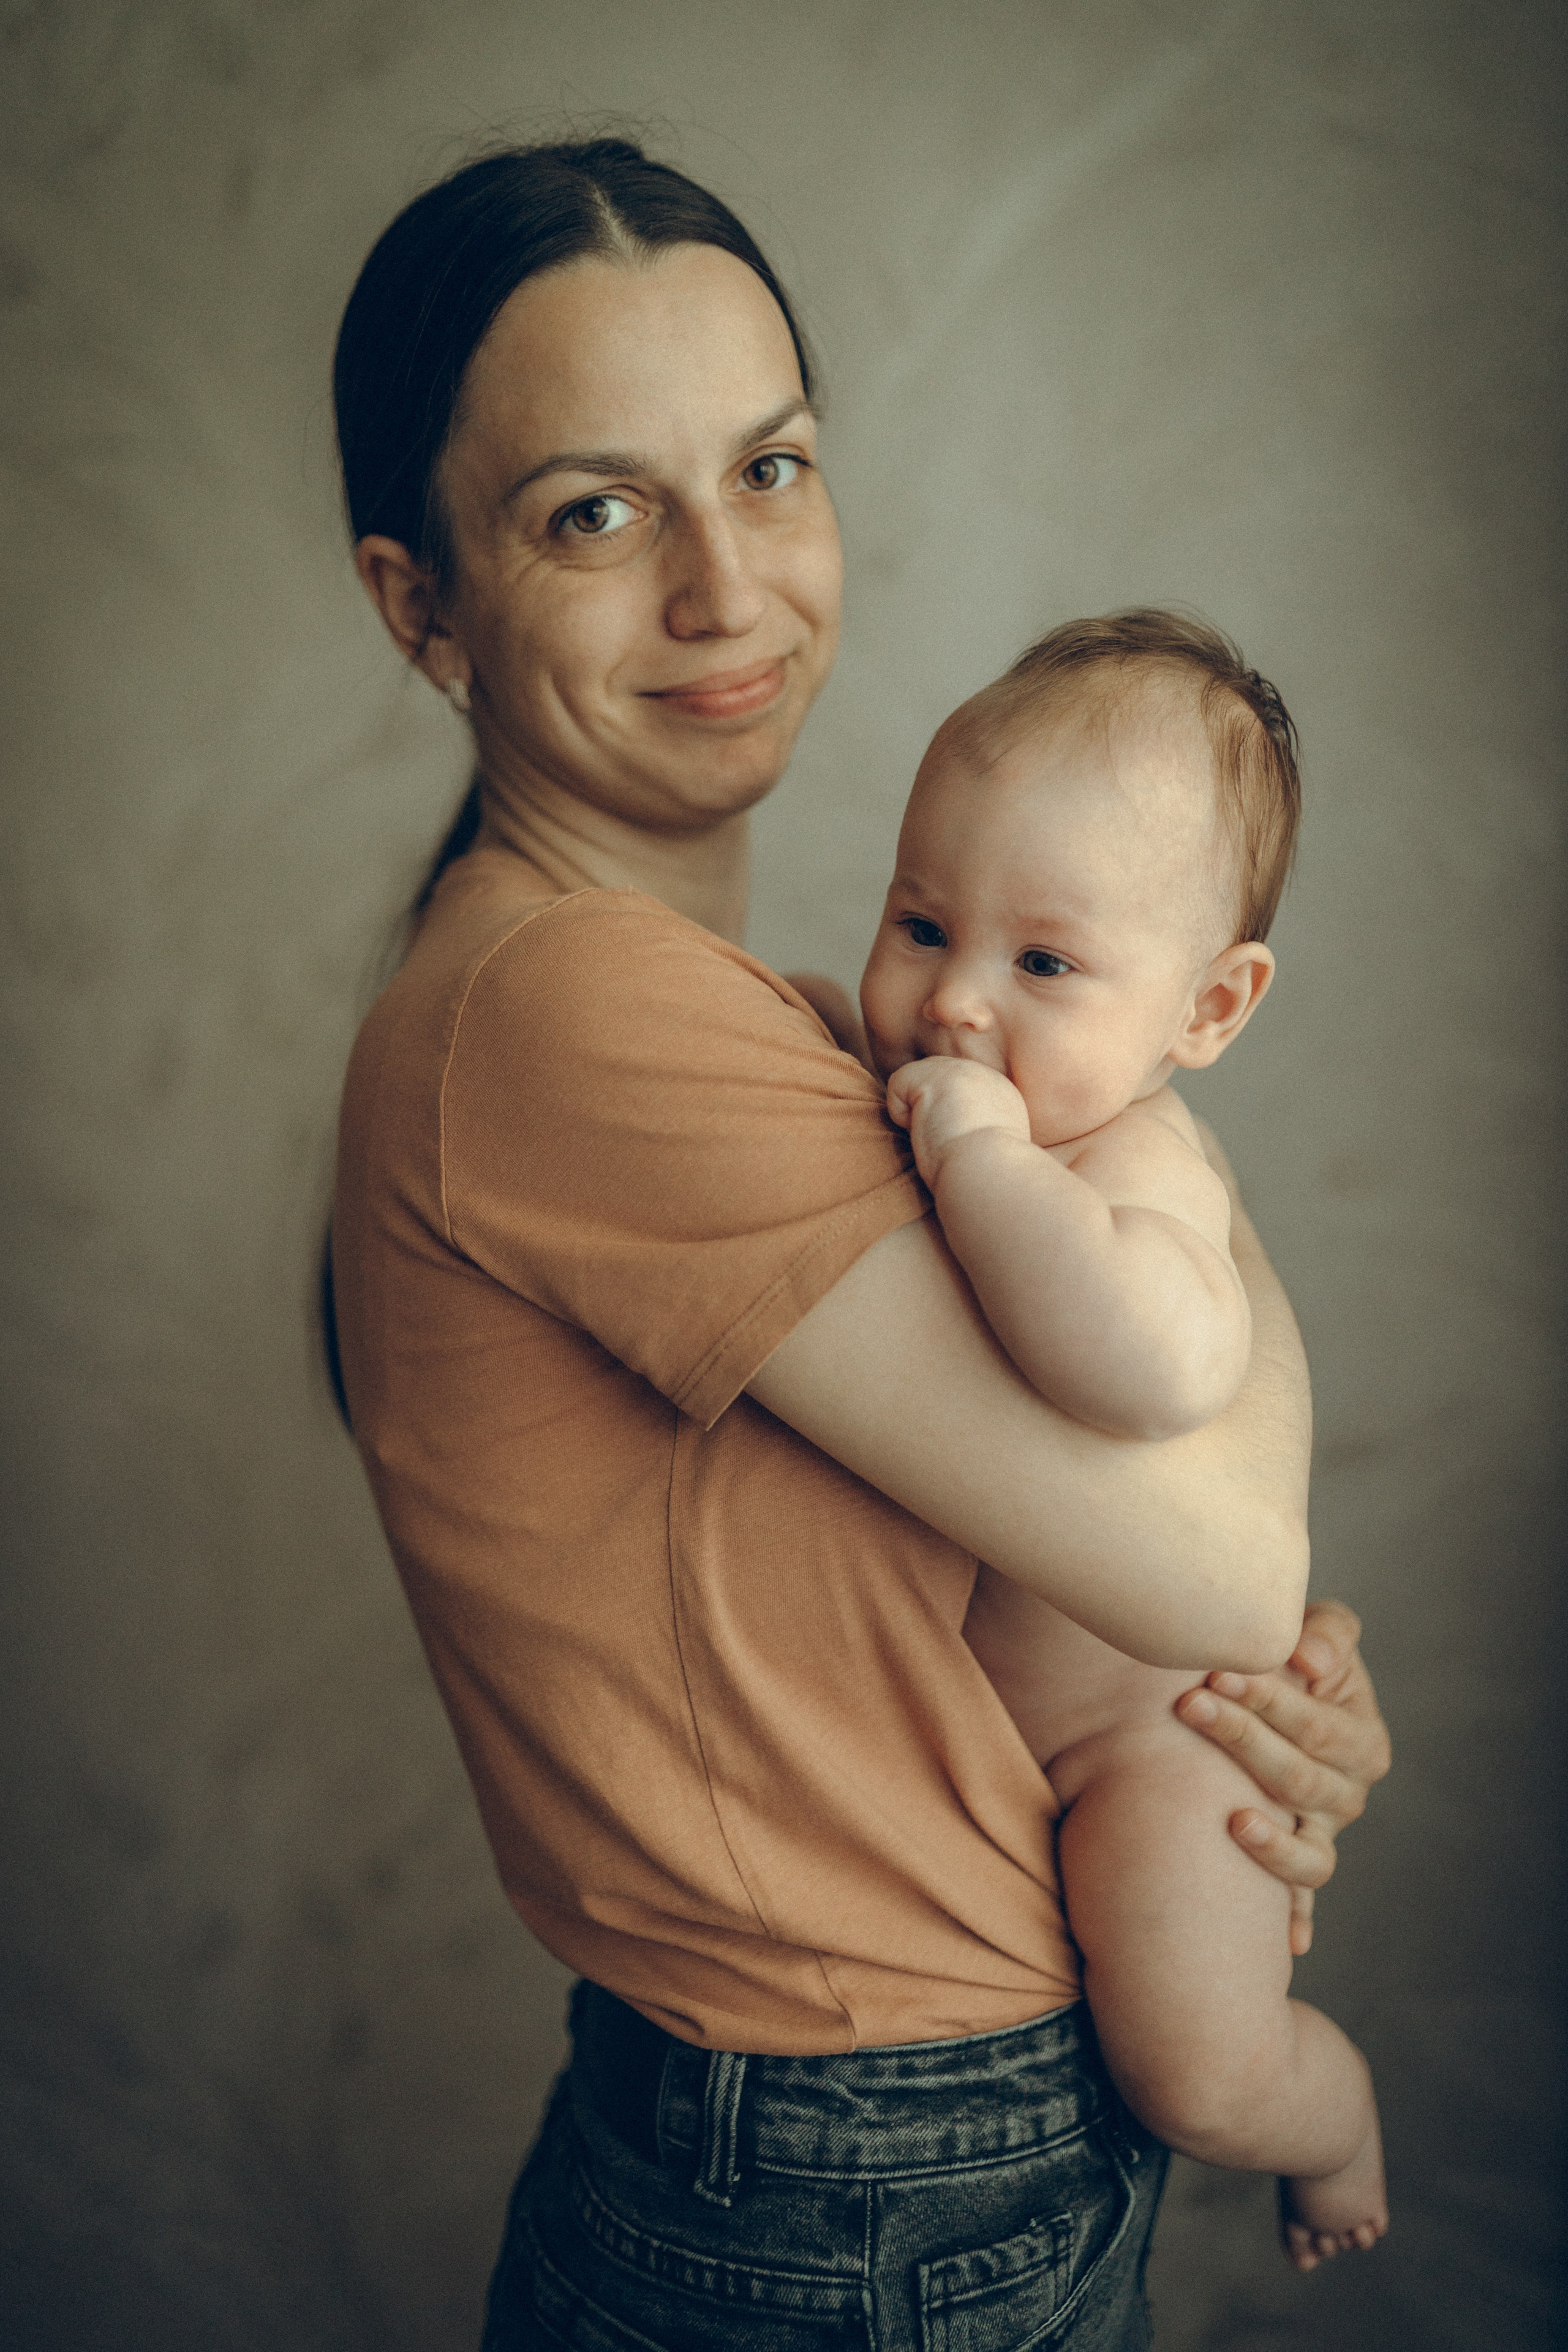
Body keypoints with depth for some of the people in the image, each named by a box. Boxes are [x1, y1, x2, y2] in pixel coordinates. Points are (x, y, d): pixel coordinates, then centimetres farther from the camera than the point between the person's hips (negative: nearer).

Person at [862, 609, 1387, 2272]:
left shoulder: (1131, 1165, -32)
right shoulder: (931, 1089, -7)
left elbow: (1166, 1367, -57)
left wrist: (980, 1155, -47)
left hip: (1138, 1717, -8)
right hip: (944, 1699, 8)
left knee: (1201, 2082, -8)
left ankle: (1334, 2122, 29)